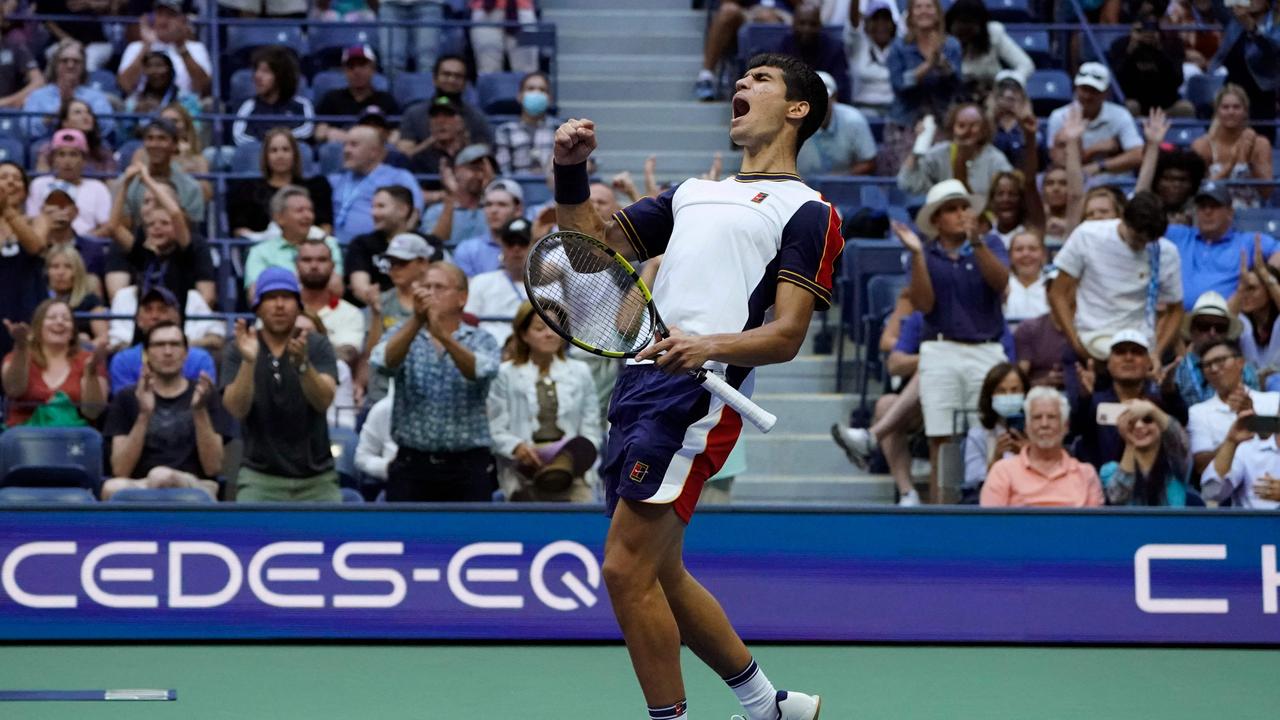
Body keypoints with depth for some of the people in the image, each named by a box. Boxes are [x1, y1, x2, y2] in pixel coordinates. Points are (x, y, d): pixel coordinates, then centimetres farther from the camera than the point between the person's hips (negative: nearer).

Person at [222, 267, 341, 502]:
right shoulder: (239, 350, 0)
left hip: (316, 478, 1)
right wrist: (248, 361, -30)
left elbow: (324, 401, -16)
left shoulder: (317, 346, 0)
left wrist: (302, 363, -35)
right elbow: (237, 409, -14)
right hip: (260, 476, -1)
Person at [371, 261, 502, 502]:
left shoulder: (481, 340, 5)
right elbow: (384, 362, -14)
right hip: (411, 466, 1)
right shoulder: (405, 336, 10)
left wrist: (443, 335, -36)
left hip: (468, 466, -1)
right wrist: (416, 319, -31)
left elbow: (481, 370, -18)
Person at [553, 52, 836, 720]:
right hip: (639, 383, 8)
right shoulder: (693, 192, 28)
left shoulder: (807, 212, 5)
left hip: (698, 391, -8)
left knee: (627, 569, -15)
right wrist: (571, 169, 9)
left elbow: (786, 336, -5)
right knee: (660, 576, 12)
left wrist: (710, 347, -23)